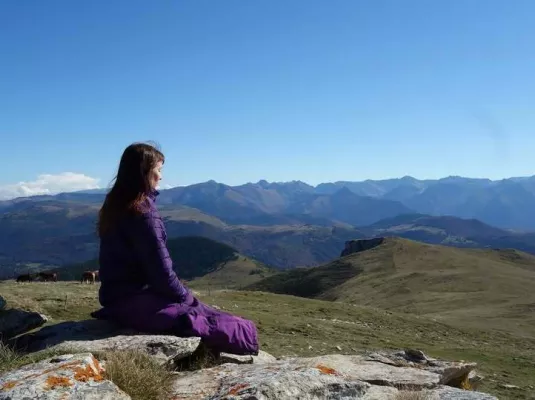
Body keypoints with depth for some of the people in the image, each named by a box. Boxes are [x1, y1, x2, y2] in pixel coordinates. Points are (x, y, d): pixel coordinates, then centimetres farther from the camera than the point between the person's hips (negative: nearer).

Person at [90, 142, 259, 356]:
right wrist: (187, 297, -1)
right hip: (137, 301, -10)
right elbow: (161, 271, -19)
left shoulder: (115, 205, 10)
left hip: (119, 296, 10)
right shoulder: (142, 212, -17)